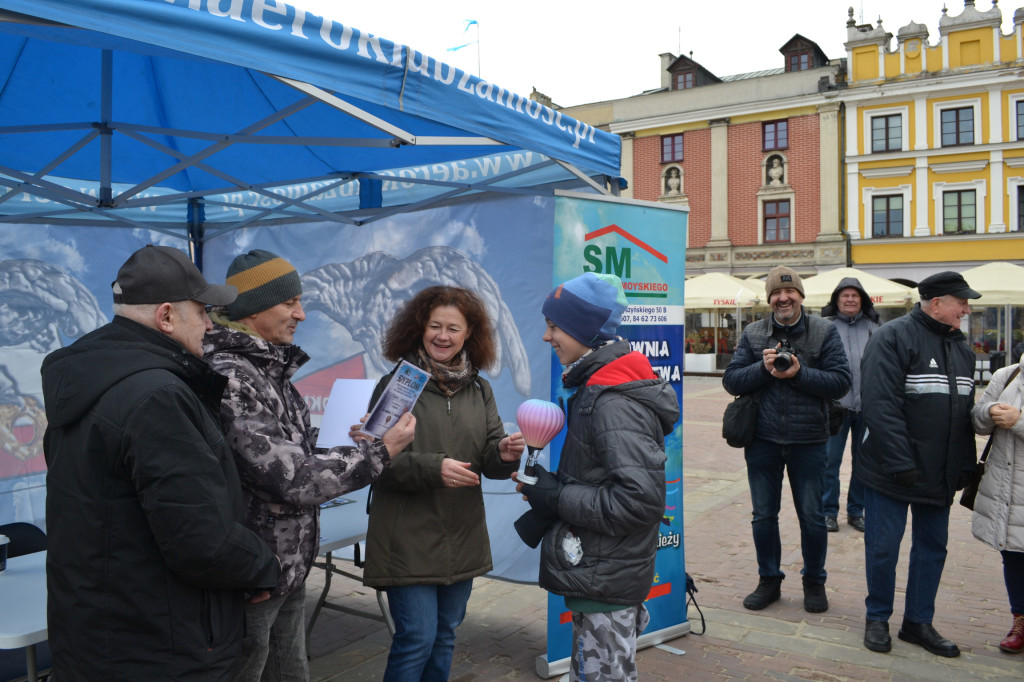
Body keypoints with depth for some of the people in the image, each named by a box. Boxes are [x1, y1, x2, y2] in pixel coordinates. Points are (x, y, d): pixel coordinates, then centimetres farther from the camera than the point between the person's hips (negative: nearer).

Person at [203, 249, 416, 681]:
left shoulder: (270, 369, 7)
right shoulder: (229, 378, -23)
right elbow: (291, 478, -26)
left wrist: (351, 446, 4)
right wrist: (380, 453, -18)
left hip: (290, 569, 9)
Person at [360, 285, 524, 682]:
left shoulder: (479, 389, 7)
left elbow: (490, 461, 4)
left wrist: (505, 454, -18)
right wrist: (433, 468, -25)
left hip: (462, 540, 5)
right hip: (409, 540, -5)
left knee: (445, 634, 16)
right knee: (417, 638, -2)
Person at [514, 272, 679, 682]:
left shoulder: (614, 405, -22)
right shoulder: (597, 390, 10)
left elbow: (638, 501, -27)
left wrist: (555, 496, -19)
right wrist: (549, 486, 0)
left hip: (606, 582, -10)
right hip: (598, 575, 10)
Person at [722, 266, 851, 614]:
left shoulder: (825, 331, -2)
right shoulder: (753, 333, 2)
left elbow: (841, 382, -10)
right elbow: (731, 380, -2)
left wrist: (799, 373, -21)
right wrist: (763, 368, -17)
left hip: (808, 441, -1)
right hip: (762, 440, 2)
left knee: (812, 516, 10)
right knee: (763, 515, 12)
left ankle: (814, 582, 31)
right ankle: (769, 580, 30)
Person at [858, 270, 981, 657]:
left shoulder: (961, 347, 11)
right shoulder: (894, 338, -13)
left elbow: (966, 411, 16)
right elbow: (880, 405, -20)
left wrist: (965, 467, 11)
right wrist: (900, 463, -23)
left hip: (940, 476, 7)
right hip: (891, 475, -7)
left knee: (932, 548, 14)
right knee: (883, 547, 4)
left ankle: (918, 622, 28)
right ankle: (877, 618, 23)